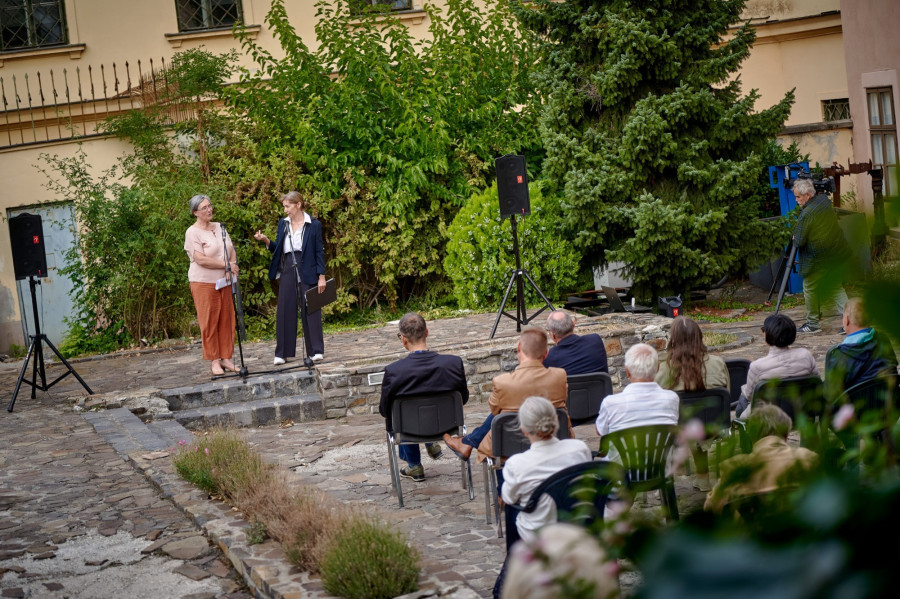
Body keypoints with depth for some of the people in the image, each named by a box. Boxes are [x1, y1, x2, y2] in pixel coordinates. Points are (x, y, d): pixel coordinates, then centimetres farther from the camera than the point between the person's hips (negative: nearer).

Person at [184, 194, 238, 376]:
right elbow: (200, 259, -17)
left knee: (227, 320, 4)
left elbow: (231, 250, 15)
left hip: (223, 281, 6)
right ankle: (214, 361, 3)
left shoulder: (219, 227, 13)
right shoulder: (193, 232, -8)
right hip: (204, 282, -6)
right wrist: (226, 265, -15)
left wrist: (232, 266, -7)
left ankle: (226, 358, 11)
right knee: (208, 322, -3)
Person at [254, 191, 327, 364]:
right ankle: (282, 353, 8)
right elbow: (278, 249, 11)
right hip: (287, 271, 4)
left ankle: (316, 351, 9)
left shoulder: (314, 225, -3)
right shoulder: (283, 224, 10)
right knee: (284, 311, 3)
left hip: (307, 272, -4)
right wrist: (266, 241, -8)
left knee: (311, 310, 0)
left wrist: (322, 276, -6)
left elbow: (319, 251, -2)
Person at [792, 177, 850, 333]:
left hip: (819, 259, -8)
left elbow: (799, 241, -19)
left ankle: (813, 323, 14)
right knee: (836, 287, 15)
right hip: (838, 254, 8)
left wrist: (794, 238, 4)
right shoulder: (824, 200, 3)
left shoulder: (807, 214, -22)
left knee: (810, 288, 7)